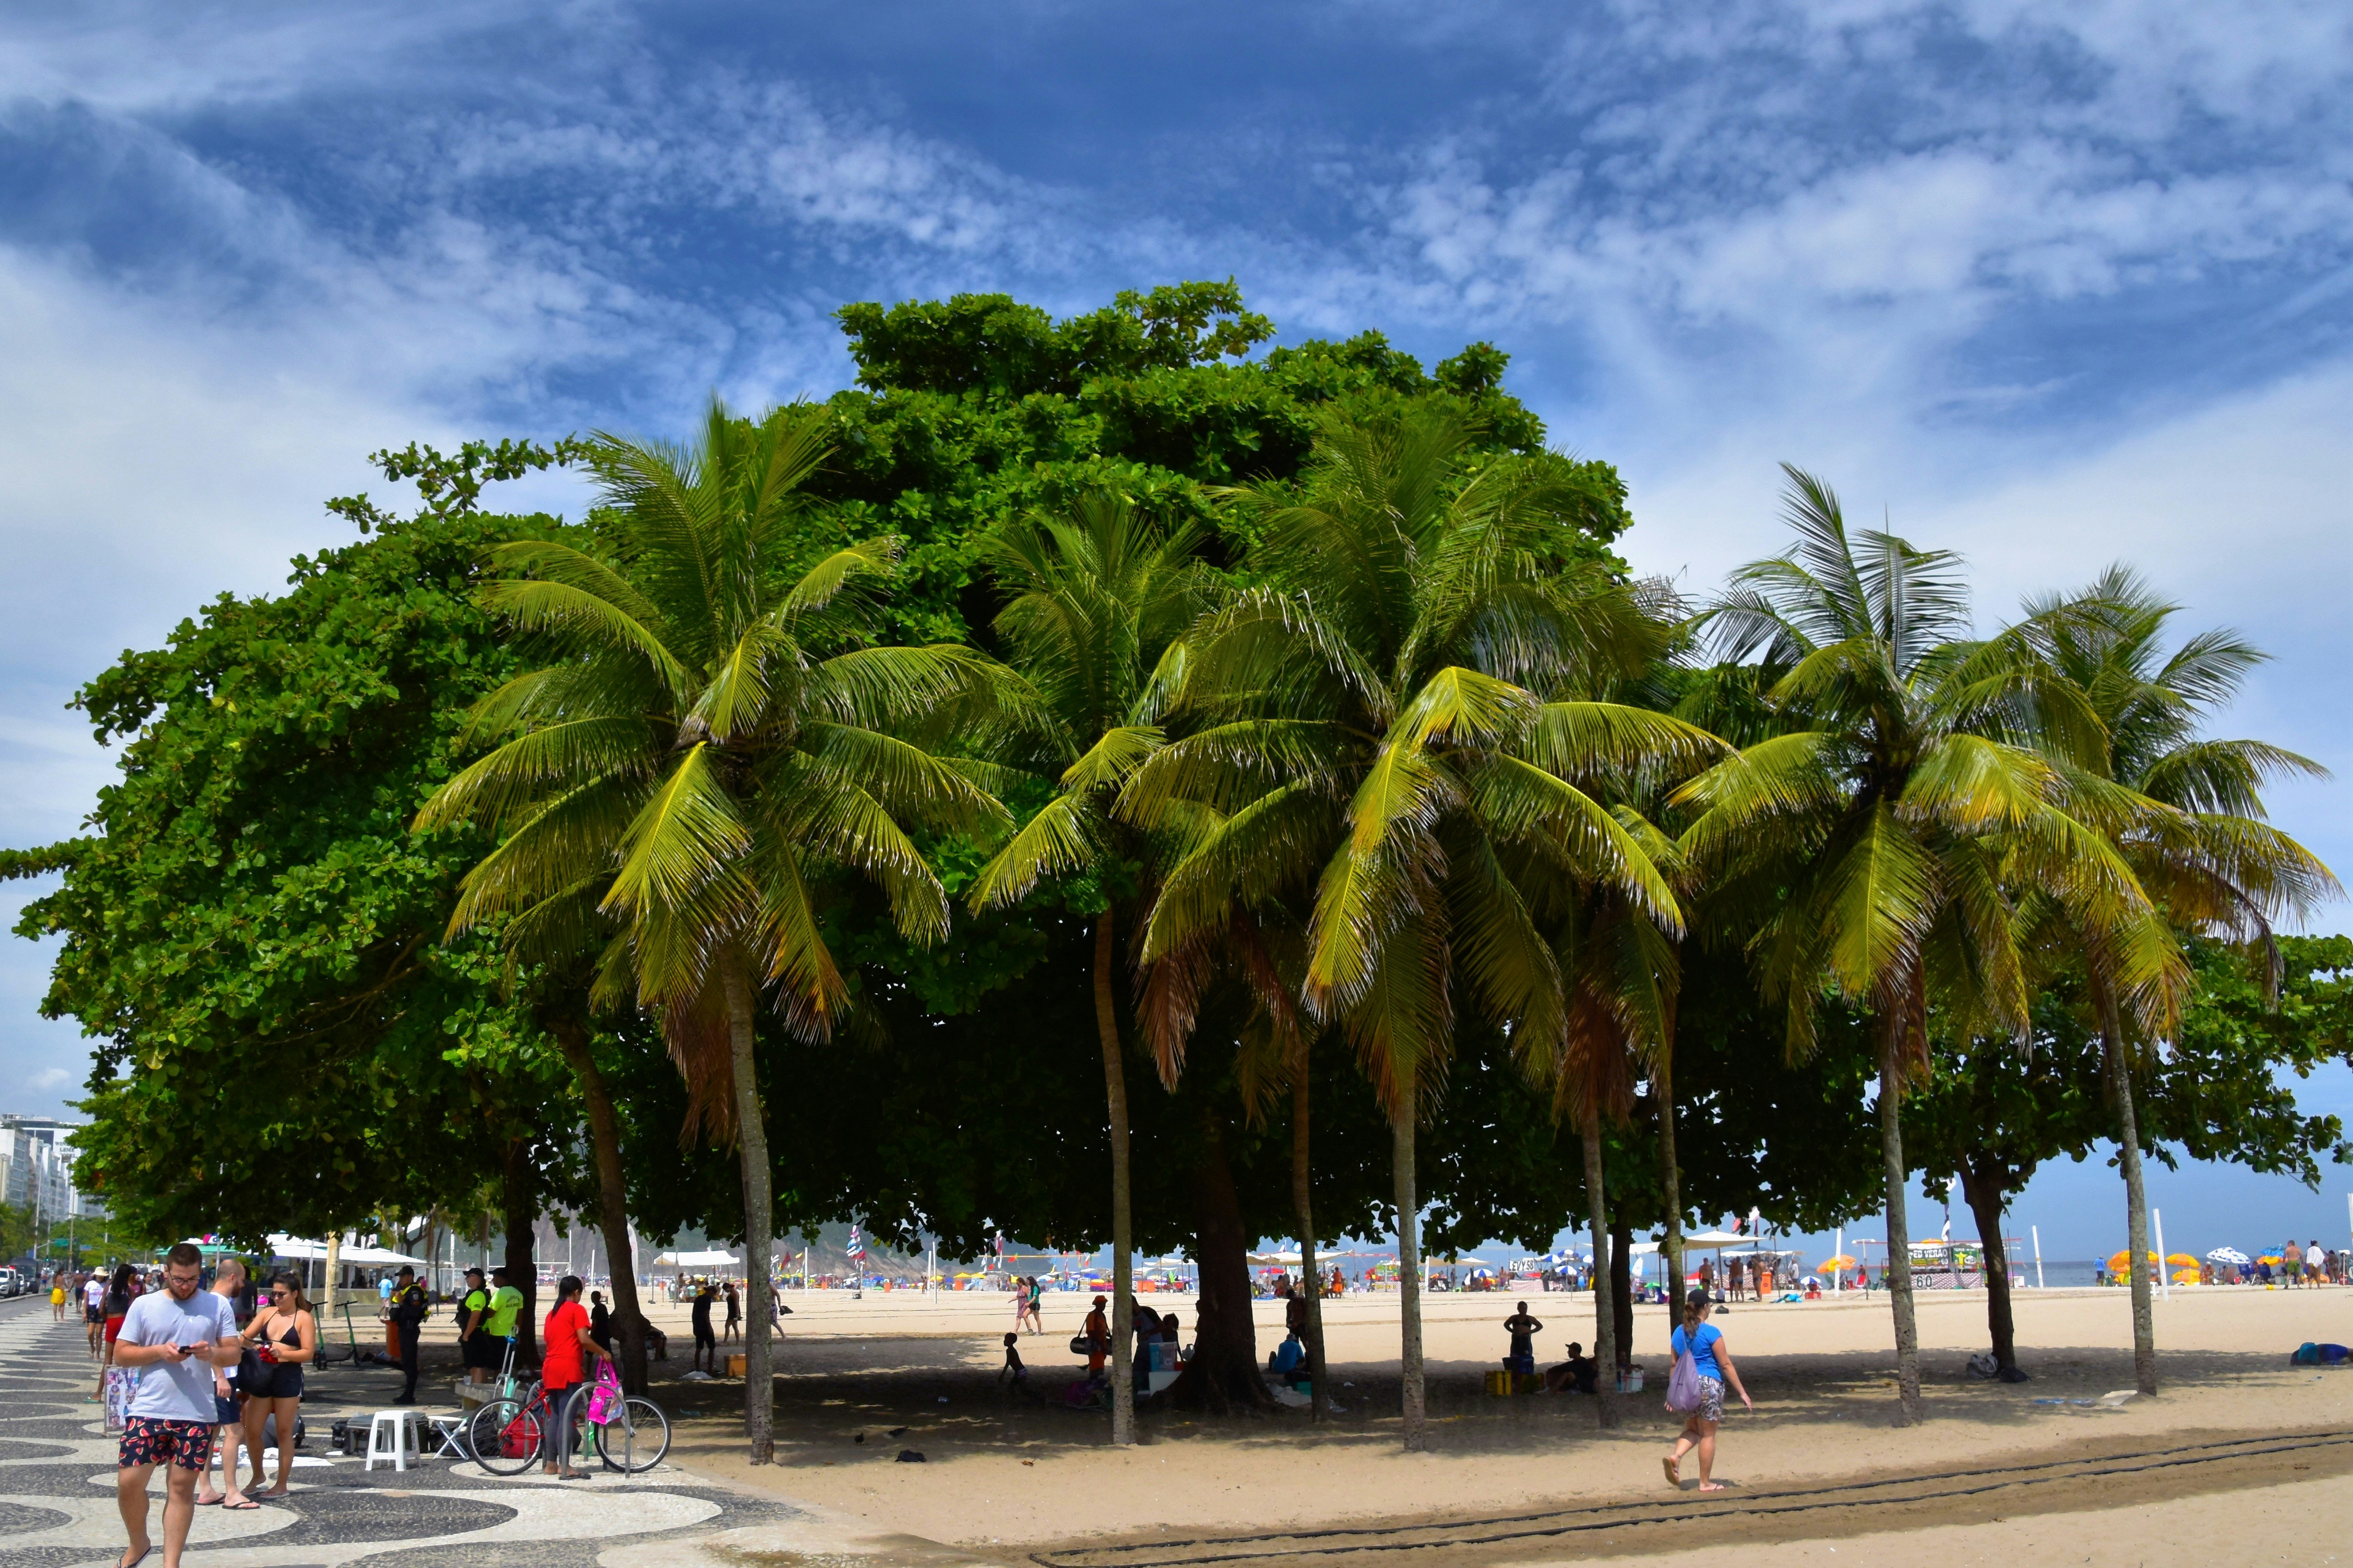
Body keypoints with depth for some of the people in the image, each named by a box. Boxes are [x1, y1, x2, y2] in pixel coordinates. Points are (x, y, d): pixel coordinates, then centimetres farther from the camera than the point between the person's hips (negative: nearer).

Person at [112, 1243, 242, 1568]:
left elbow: (234, 1354, 5)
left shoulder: (218, 1306, 5)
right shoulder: (144, 1305, 4)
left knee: (182, 1486, 3)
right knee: (129, 1482, -2)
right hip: (147, 1410, 0)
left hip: (196, 1415, 0)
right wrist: (159, 1351, -14)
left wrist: (211, 1353, -18)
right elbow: (121, 1354, 3)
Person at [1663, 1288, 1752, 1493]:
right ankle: (1705, 1483, 11)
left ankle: (1676, 1457, -8)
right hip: (1709, 1384, -5)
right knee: (1708, 1435, 5)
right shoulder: (1711, 1333, -10)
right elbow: (1726, 1365, -9)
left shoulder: (1678, 1333, 7)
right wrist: (1742, 1393, -4)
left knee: (1692, 1429, 19)